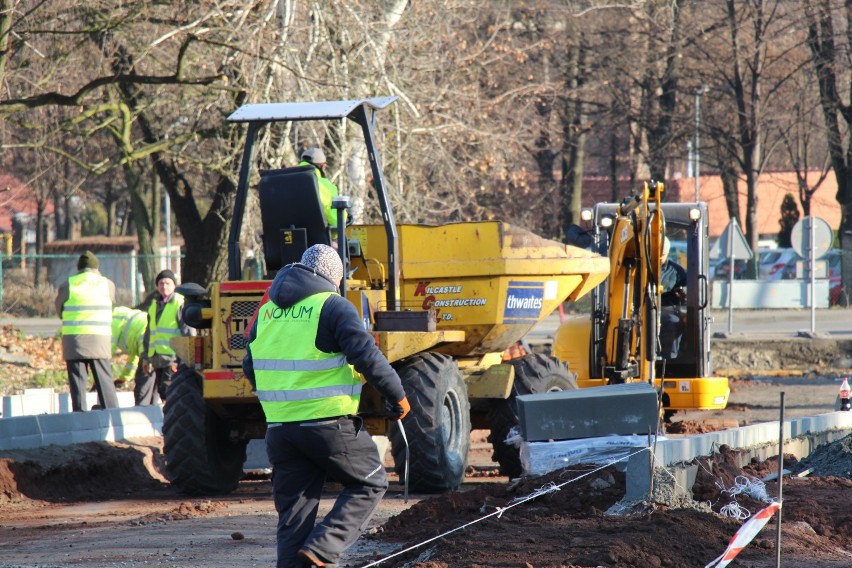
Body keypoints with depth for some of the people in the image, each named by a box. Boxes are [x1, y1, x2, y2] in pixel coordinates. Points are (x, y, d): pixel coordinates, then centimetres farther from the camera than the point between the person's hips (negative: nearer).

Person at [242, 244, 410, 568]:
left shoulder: (267, 311, 12)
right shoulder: (333, 306, -7)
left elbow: (250, 369, 18)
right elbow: (366, 355, -16)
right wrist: (397, 395, -6)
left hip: (280, 427, 6)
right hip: (330, 424, -6)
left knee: (293, 511, 10)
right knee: (369, 484, 11)